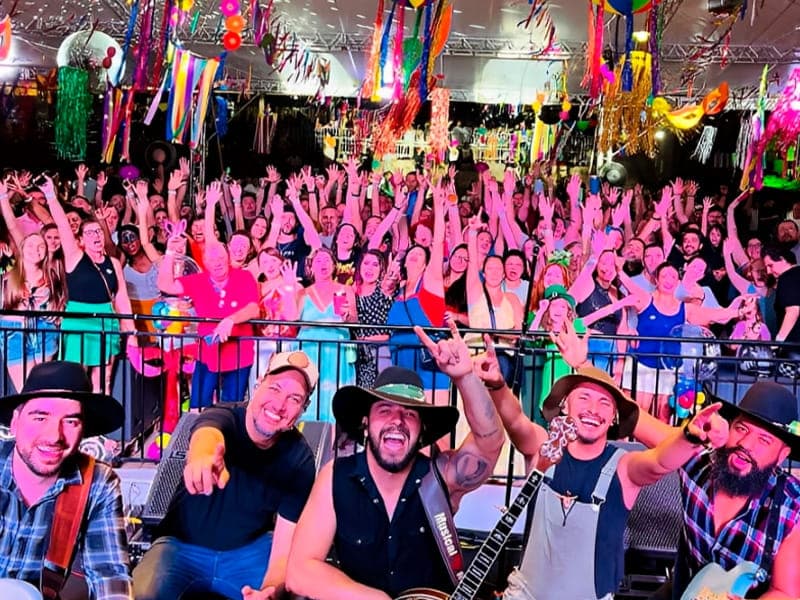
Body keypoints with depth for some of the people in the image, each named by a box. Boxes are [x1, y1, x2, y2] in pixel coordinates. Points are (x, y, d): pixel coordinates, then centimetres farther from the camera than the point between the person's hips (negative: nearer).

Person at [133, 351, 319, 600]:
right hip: (183, 545, -1)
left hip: (251, 550, 2)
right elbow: (208, 434, -48)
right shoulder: (222, 417, -22)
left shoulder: (299, 459, -14)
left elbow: (287, 539, -15)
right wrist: (203, 457, -74)